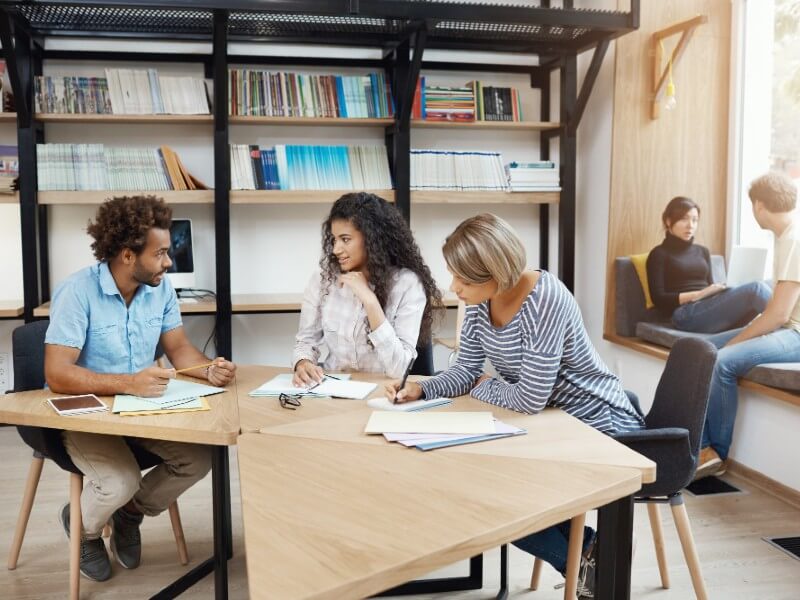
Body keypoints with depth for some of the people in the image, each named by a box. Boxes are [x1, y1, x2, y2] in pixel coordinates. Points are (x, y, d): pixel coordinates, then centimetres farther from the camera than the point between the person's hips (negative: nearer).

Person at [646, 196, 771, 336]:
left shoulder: (702, 251, 28)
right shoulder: (659, 254, 9)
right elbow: (659, 299, -1)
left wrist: (721, 292, -3)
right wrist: (698, 295, -11)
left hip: (711, 309, 6)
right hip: (687, 315, -6)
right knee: (756, 289, -28)